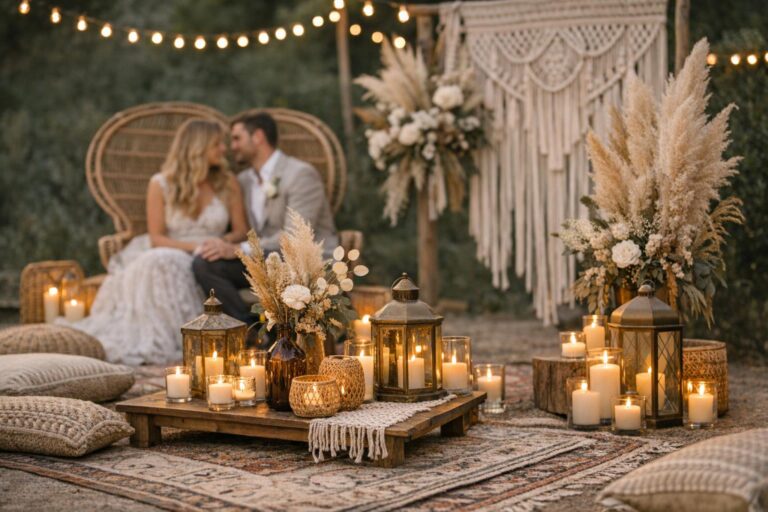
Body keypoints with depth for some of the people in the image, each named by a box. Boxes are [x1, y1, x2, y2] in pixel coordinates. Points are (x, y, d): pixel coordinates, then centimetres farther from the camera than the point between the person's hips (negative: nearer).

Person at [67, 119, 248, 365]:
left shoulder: (228, 183, 9)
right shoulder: (161, 184, 2)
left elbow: (241, 230, 10)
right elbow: (156, 238, -2)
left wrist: (225, 241, -13)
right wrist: (194, 246, -16)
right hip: (168, 258, 0)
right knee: (158, 264, -36)